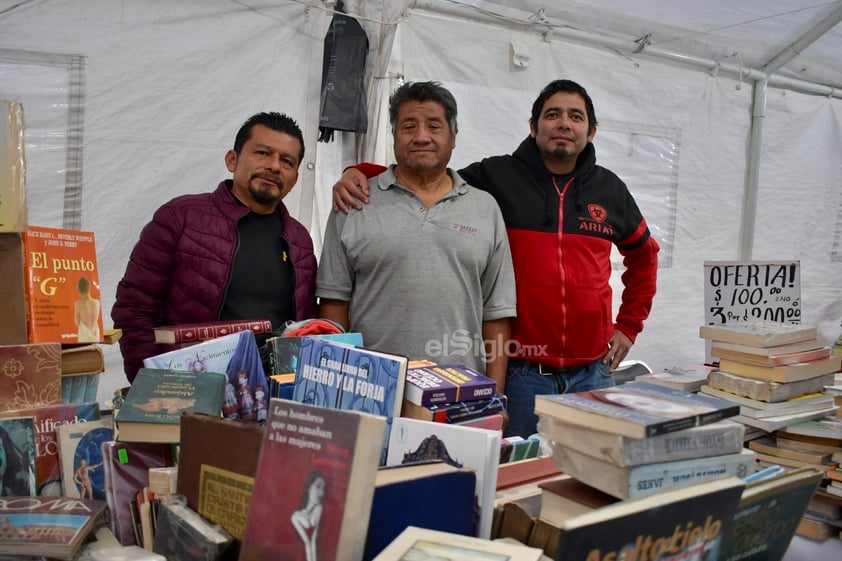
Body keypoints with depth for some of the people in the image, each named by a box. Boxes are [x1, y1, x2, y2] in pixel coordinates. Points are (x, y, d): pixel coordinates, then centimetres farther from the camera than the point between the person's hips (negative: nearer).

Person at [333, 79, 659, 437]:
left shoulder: (610, 189, 10)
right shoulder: (496, 177, -2)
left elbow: (644, 254, 23)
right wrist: (360, 173, -18)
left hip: (591, 372, 4)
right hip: (520, 371, -3)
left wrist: (629, 326, 17)